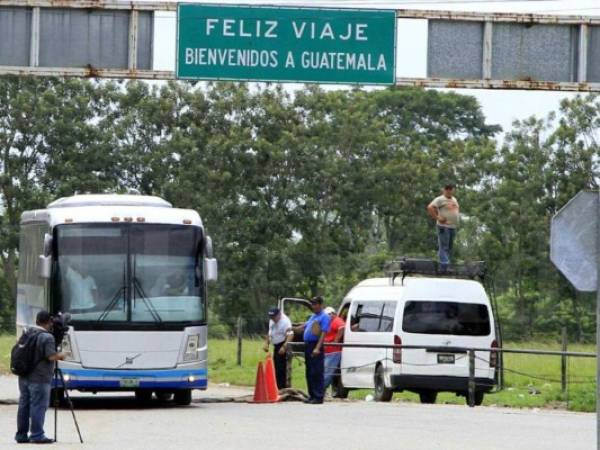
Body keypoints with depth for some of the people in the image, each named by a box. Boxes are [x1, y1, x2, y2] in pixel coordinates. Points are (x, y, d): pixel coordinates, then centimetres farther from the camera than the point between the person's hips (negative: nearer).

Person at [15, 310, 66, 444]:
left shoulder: (27, 333, 10)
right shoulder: (47, 337, -14)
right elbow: (51, 356, -20)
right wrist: (61, 355, -1)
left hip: (24, 377, 8)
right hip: (39, 379, -8)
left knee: (24, 405, 11)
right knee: (38, 406, -4)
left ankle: (21, 434, 14)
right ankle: (36, 435, -5)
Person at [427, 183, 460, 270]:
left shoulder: (454, 200, 18)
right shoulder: (440, 199, -7)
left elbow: (457, 209, 36)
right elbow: (430, 208, -18)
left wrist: (458, 217, 18)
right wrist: (437, 218, -19)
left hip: (453, 227, 8)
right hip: (444, 226, -8)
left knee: (450, 247, 10)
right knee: (444, 247, -12)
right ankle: (444, 266, -18)